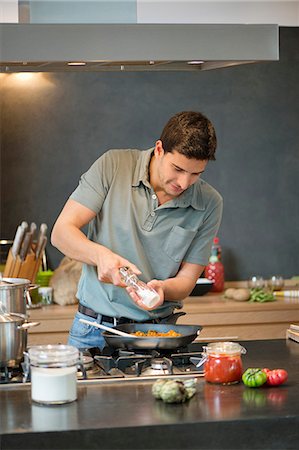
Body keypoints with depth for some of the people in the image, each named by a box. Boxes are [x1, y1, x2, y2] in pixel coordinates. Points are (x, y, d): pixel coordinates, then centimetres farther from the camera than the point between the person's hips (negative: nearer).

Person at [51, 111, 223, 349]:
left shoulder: (209, 203, -3)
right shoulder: (113, 166, -6)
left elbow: (186, 280, 1)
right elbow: (62, 232, -7)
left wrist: (161, 289, -22)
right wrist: (100, 254, -27)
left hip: (158, 331, 1)